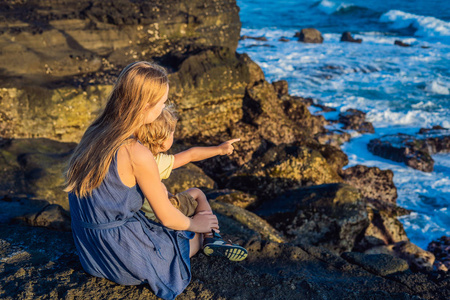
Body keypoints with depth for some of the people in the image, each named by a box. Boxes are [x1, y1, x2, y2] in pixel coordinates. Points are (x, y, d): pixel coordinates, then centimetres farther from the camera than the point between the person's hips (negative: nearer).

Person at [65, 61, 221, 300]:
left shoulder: (94, 133, -4)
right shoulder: (138, 155, -29)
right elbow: (167, 218, -16)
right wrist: (193, 223, 6)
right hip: (121, 257, -7)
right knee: (195, 237, 17)